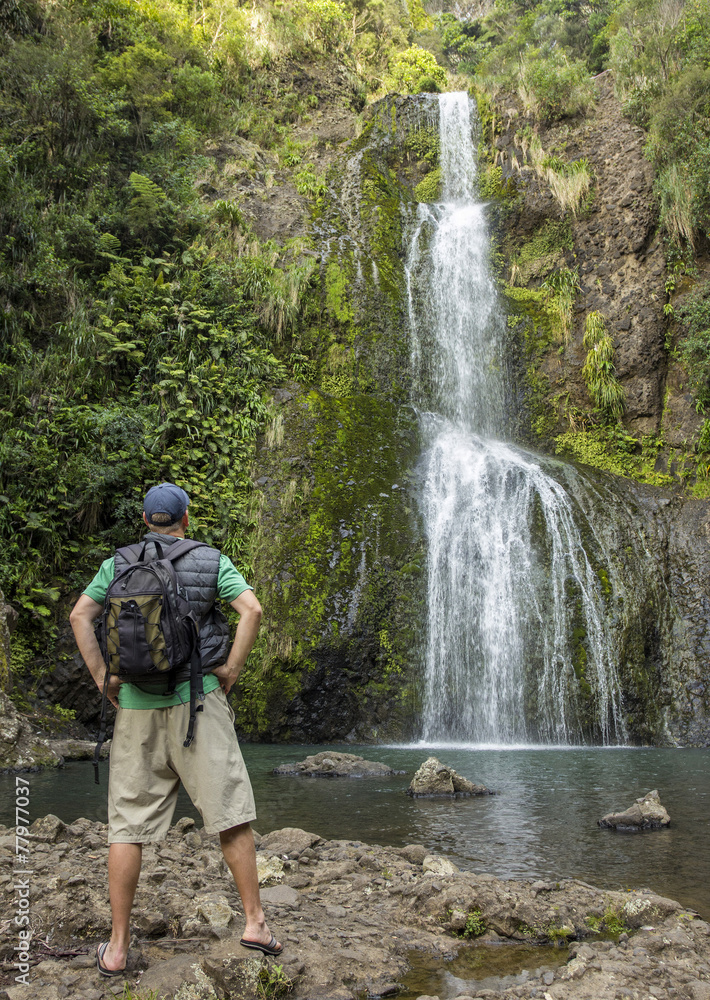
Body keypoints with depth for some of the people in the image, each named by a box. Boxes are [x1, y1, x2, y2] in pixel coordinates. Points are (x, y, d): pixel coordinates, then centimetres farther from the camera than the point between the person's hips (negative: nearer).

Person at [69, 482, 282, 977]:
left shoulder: (118, 564, 9)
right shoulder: (211, 561, 3)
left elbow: (80, 615, -1)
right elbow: (253, 610, -10)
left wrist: (103, 678, 1)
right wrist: (231, 671, -3)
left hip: (136, 704, 2)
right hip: (196, 698, -2)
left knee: (129, 825, 5)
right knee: (230, 813, 4)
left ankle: (118, 947, 8)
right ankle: (255, 922, 3)